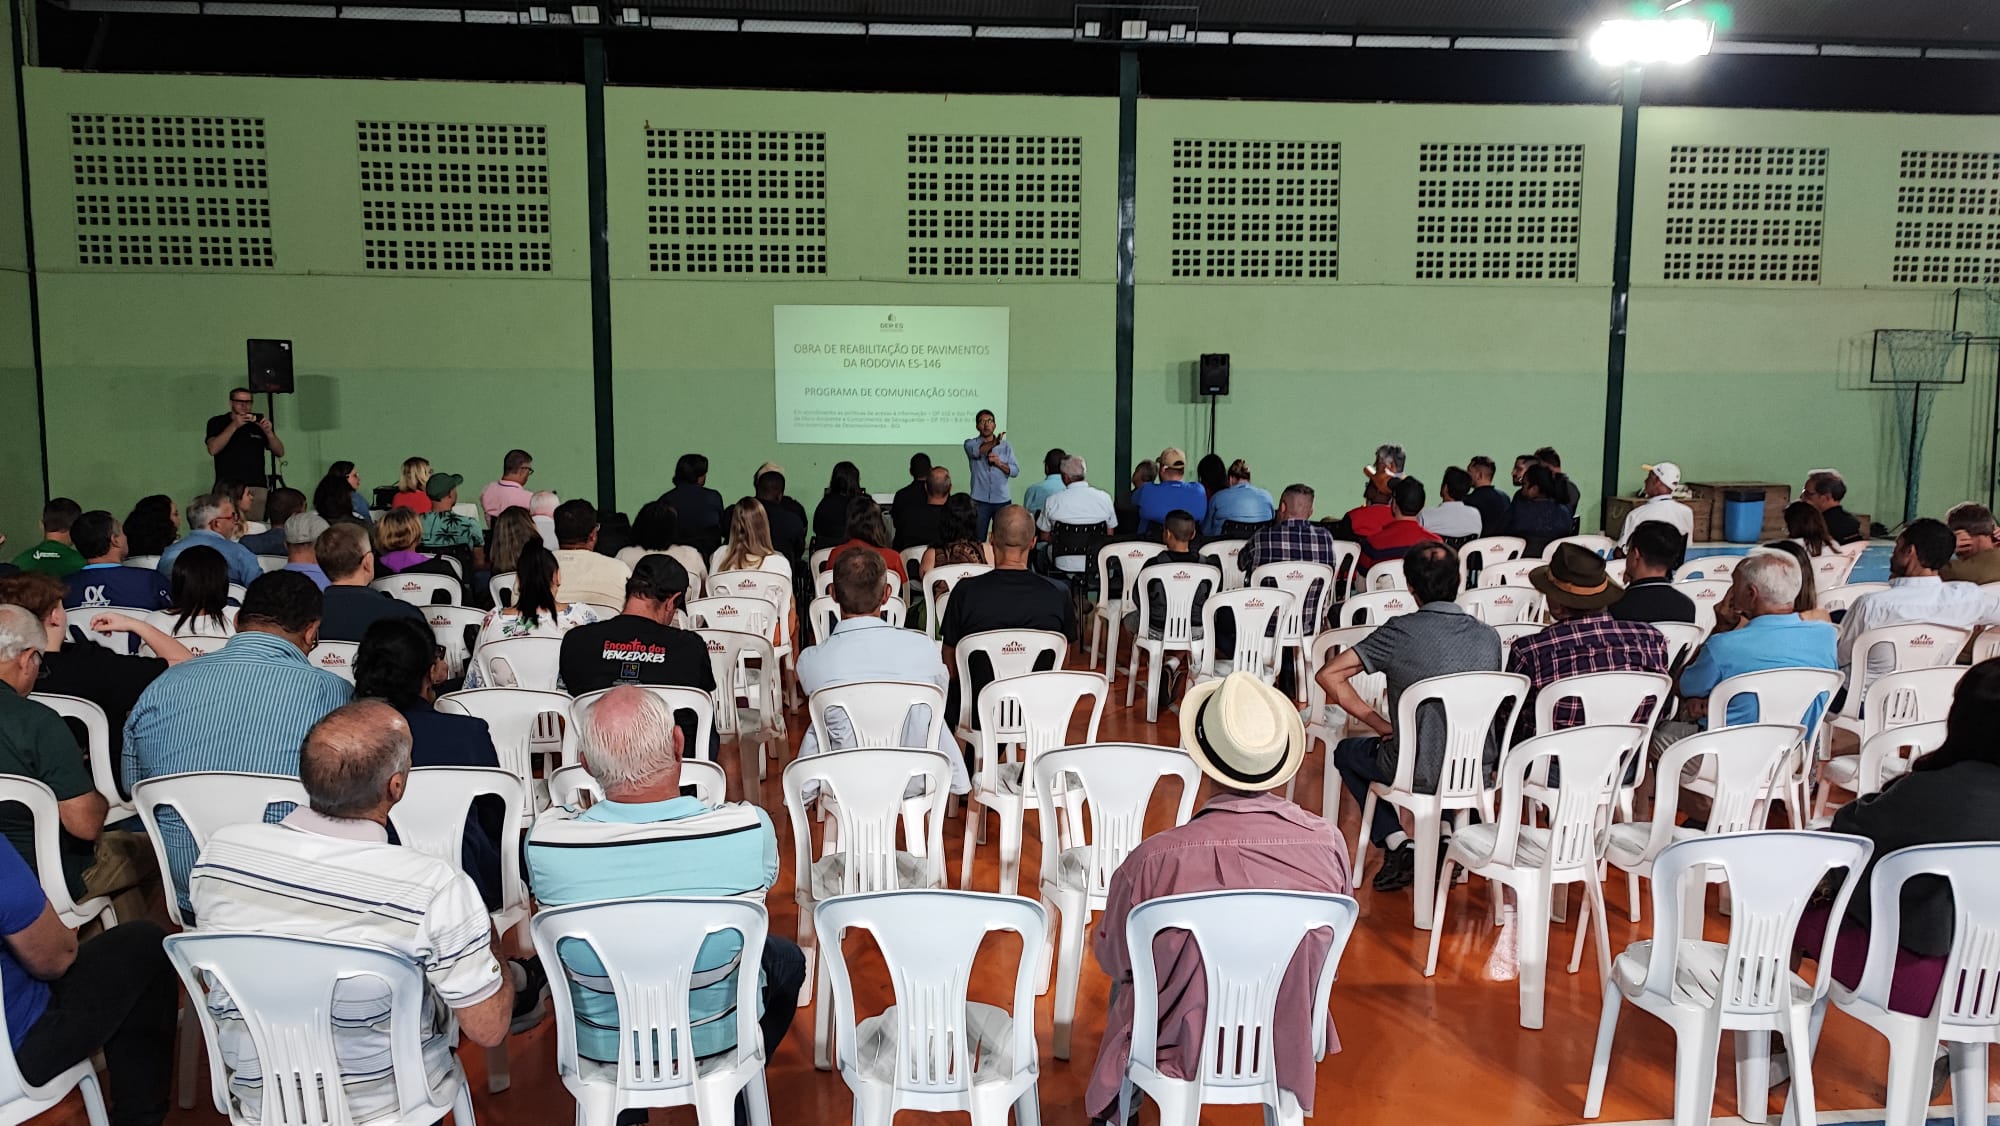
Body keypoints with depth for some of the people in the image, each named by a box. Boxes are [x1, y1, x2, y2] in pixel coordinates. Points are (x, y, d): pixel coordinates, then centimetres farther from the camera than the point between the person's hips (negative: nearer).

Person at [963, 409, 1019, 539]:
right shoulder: (970, 443, 6)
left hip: (1002, 500, 2)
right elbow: (977, 451, -19)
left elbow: (1015, 471, 3)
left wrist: (999, 463, -11)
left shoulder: (1005, 446, 11)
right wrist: (995, 442, -20)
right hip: (980, 500, -2)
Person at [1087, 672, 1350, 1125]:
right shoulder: (1329, 845, -23)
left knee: (1127, 970, 29)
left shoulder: (1153, 861, -30)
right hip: (1286, 1051, 3)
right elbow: (1330, 950, -2)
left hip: (1180, 1053, -2)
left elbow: (1110, 956, -10)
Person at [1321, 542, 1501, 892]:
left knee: (1346, 752, 25)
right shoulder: (1489, 636, 0)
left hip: (1420, 774, -5)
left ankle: (1398, 846, 11)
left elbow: (1329, 675, -14)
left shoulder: (1400, 631, -14)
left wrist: (1382, 725, -4)